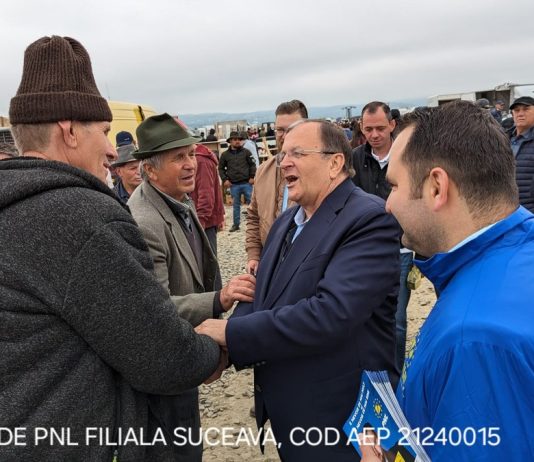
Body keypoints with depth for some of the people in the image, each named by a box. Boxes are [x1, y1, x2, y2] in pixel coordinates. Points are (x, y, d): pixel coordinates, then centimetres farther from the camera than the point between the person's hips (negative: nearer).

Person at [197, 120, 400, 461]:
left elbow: (331, 313, -30)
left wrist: (232, 333, -23)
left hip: (341, 418, -7)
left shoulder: (370, 219, -19)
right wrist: (221, 349, -13)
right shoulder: (286, 221, 9)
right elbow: (261, 297, 6)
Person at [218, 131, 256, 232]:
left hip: (246, 183, -1)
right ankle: (236, 224, 19)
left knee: (251, 202, 1)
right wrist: (225, 179, 1)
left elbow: (252, 165, 4)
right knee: (236, 205, 10)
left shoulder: (246, 152, 3)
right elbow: (221, 168, 11)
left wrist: (252, 177, -5)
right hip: (233, 185, 1)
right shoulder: (225, 154, 4)